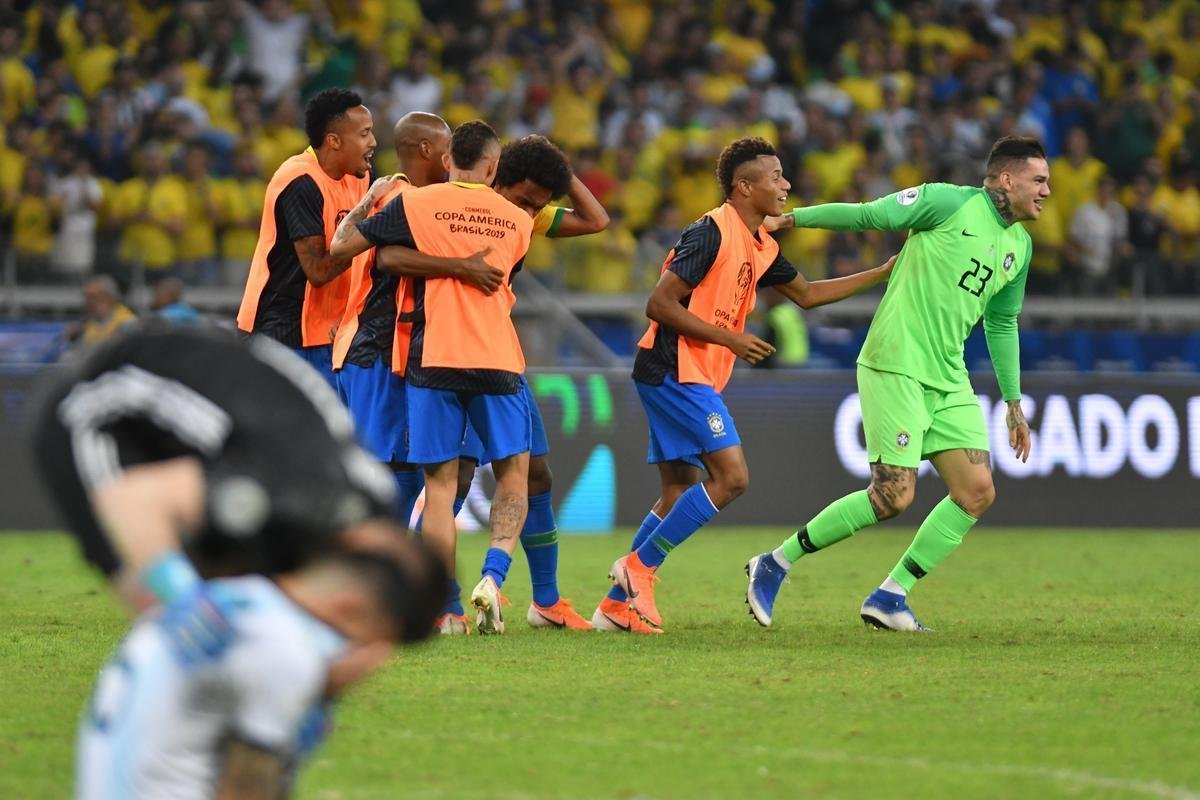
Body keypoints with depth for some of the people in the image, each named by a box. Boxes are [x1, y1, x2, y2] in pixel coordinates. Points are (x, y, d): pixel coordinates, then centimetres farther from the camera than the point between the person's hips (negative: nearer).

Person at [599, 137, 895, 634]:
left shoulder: (762, 247, 13)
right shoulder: (711, 234, -15)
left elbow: (807, 294, 28)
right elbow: (659, 304, -18)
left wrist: (886, 272, 25)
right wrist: (730, 339, -17)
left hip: (692, 379, 10)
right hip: (675, 371, -10)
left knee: (679, 493, 8)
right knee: (731, 477, -13)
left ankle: (617, 605, 10)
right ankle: (640, 565, -8)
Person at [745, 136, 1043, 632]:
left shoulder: (1019, 246, 14)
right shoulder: (950, 203, -9)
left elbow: (1002, 325, 24)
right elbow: (868, 215, -7)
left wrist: (1013, 403, 26)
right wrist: (788, 219, -10)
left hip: (948, 380, 8)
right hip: (895, 367, -8)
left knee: (977, 493, -4)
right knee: (894, 496, -13)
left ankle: (890, 596, 6)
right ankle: (776, 564, 2)